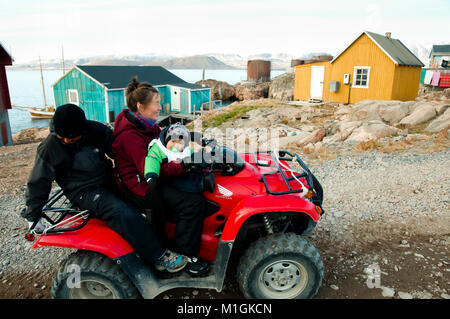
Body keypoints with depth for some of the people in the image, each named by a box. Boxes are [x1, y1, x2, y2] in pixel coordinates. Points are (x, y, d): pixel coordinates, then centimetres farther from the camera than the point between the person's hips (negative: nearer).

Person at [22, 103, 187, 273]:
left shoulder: (96, 130, -4)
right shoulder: (49, 147, -10)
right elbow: (38, 182, 0)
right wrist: (32, 214, 6)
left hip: (109, 181, 6)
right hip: (85, 193, -6)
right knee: (123, 213, -31)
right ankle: (158, 256, -25)